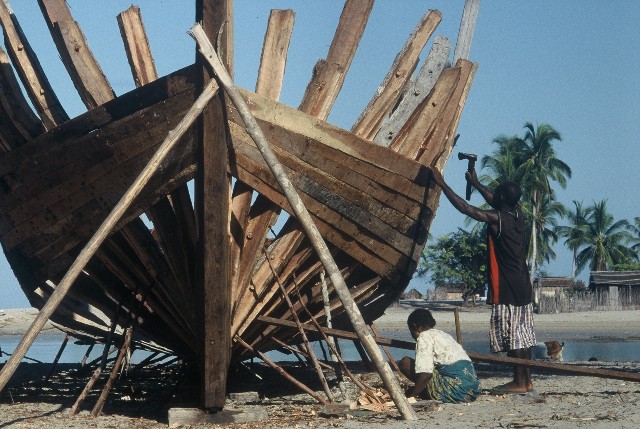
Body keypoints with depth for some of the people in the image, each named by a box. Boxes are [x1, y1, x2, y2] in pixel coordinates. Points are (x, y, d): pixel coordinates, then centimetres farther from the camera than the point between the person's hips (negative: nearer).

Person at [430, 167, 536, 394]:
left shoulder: (496, 218, -15)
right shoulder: (517, 213, 7)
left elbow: (464, 207, -13)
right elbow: (494, 201, 26)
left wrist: (442, 184, -6)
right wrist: (475, 183, 37)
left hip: (507, 289, -8)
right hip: (523, 287, 8)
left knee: (511, 335, -4)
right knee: (521, 334, 12)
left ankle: (519, 382, -2)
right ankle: (526, 380, 16)